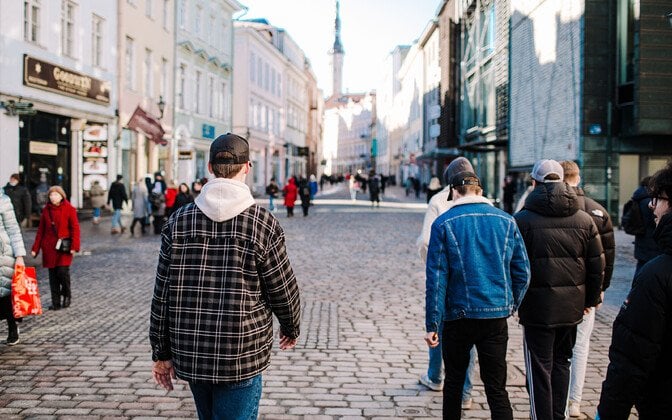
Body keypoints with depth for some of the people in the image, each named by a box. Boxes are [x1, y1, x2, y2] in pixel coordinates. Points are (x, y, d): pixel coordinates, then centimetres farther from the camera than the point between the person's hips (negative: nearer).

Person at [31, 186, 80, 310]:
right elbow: (41, 230, 11)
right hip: (49, 247, 4)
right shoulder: (46, 210, 8)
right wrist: (35, 248, 8)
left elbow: (75, 228, -5)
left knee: (63, 271, -13)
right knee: (53, 275, 4)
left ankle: (67, 295, 13)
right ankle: (56, 302, 12)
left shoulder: (69, 209, -3)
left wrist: (74, 246, -14)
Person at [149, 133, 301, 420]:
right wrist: (291, 329, 18)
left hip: (189, 355, 4)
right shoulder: (263, 223, -9)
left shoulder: (179, 220, 1)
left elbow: (162, 293, 2)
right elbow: (283, 290, -2)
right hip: (242, 358, -4)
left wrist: (162, 353, 10)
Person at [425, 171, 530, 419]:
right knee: (496, 388, 5)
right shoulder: (506, 221, 4)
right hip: (497, 317, 2)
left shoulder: (443, 224, -4)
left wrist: (432, 324, -6)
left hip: (459, 317, -2)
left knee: (454, 383, 15)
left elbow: (436, 277, -8)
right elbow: (523, 272, 4)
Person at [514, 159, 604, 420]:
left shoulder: (522, 220, -9)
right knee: (561, 362, 19)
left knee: (539, 368, 4)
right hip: (572, 307, 4)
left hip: (537, 306, -4)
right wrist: (591, 299, 18)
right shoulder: (584, 220, 4)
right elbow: (597, 264, 7)